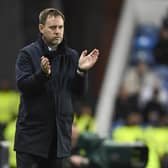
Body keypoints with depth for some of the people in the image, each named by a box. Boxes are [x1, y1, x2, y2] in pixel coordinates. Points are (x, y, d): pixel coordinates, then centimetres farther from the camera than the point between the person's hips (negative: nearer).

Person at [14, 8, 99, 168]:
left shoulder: (71, 56, 10)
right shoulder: (27, 54, -2)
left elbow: (79, 91, 6)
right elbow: (22, 85, -13)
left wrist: (81, 71, -13)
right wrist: (43, 73, -29)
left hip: (59, 133, 4)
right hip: (32, 132, -4)